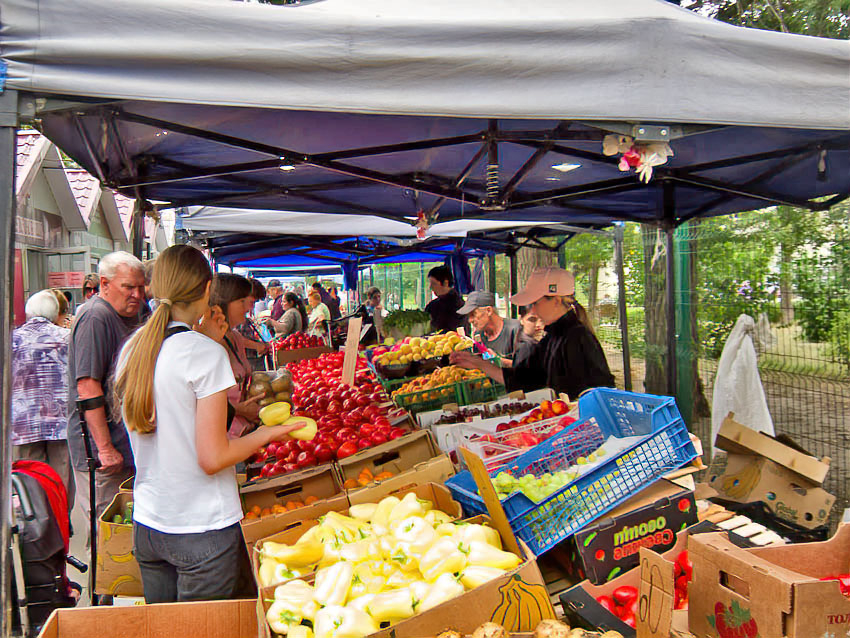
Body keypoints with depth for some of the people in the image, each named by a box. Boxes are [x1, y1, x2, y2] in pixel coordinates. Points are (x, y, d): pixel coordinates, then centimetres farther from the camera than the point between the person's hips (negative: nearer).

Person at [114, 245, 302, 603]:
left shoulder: (132, 349, 3)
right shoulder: (206, 353, -17)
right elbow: (213, 458, -19)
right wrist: (267, 433, -4)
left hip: (146, 528, 7)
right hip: (203, 532, -6)